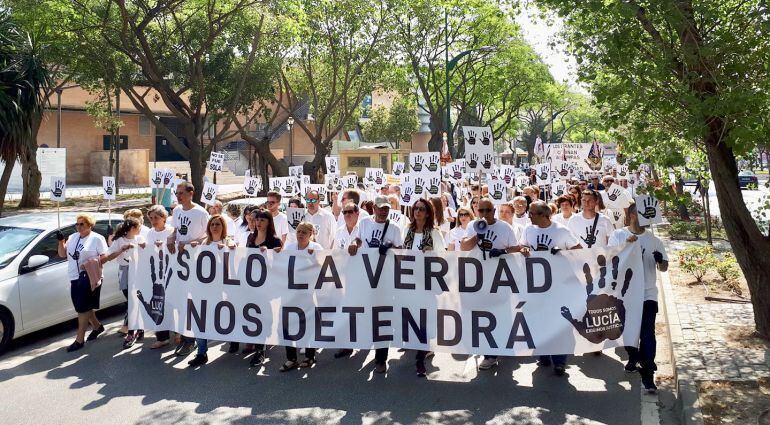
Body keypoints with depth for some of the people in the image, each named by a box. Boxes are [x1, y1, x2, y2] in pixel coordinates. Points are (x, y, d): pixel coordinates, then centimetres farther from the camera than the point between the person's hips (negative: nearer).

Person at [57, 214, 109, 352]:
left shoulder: (97, 238, -3)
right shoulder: (72, 238, 15)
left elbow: (105, 256, -7)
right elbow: (62, 254, 13)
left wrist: (90, 263, -20)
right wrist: (61, 241, -2)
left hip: (90, 277, -7)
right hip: (75, 278, 7)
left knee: (83, 308, -8)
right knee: (83, 307, 13)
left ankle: (80, 340, -4)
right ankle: (97, 326, 36)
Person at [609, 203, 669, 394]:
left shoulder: (654, 239, 4)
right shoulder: (618, 235, 0)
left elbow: (664, 267, 7)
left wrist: (660, 260, -16)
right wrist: (626, 244, -22)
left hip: (647, 294, 0)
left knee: (647, 335, -8)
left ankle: (648, 376, -7)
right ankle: (633, 358, 41)